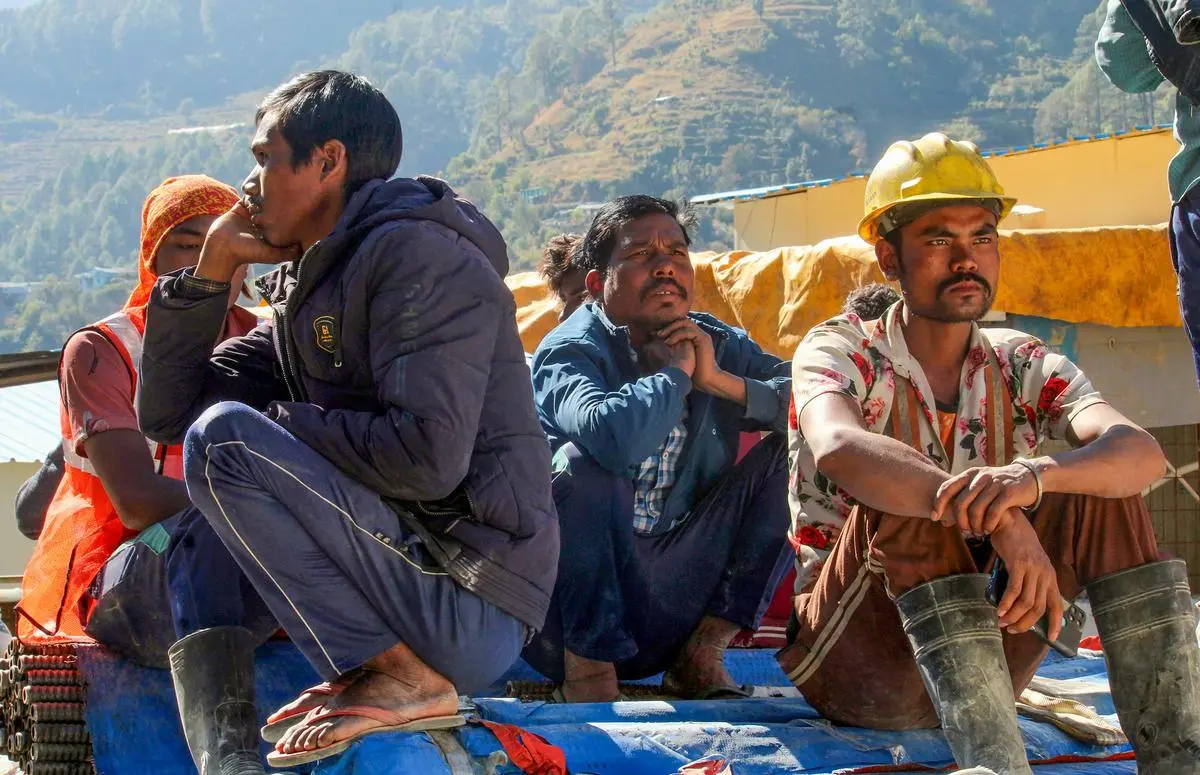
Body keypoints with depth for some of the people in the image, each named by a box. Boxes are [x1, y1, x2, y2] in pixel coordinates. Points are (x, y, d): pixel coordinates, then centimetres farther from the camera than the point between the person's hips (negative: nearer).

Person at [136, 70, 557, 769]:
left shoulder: (417, 254, -12)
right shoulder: (309, 283, 17)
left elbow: (429, 458, -26)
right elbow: (167, 414, 18)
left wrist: (274, 421, -11)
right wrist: (209, 273, 8)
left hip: (472, 606, -10)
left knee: (226, 438, -18)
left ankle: (396, 677, -16)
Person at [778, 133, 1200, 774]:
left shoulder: (1021, 368, 5)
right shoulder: (839, 353, -5)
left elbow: (1143, 454, -17)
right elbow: (837, 450, -32)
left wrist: (1035, 476, -40)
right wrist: (997, 517, -47)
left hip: (983, 651, 4)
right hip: (853, 663, -4)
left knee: (1103, 479, -13)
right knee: (902, 494, -29)